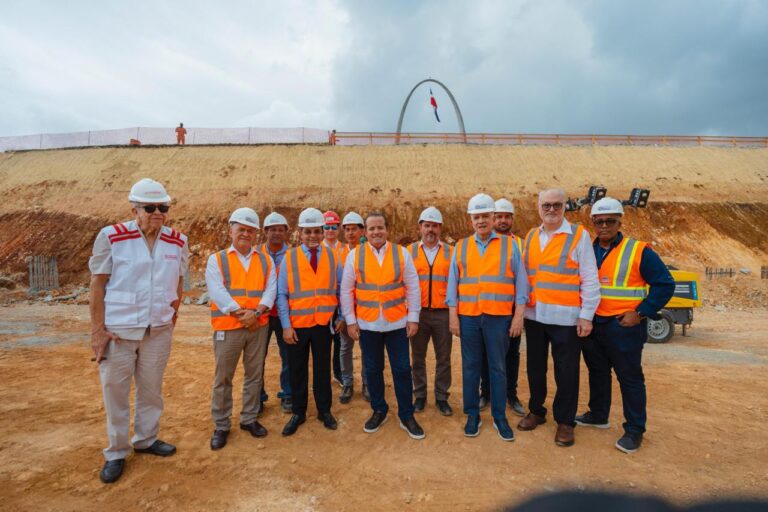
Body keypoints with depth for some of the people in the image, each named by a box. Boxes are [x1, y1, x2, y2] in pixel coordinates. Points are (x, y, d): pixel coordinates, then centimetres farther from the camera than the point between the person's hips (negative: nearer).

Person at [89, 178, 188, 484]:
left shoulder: (178, 242, 0)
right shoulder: (111, 237, -9)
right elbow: (97, 284, -6)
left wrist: (173, 315, 8)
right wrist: (97, 330, -7)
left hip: (159, 331, 3)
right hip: (117, 331, -3)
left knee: (152, 388, 14)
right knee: (115, 391, 9)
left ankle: (146, 439, 34)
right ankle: (116, 453, 26)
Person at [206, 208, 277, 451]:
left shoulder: (265, 260, 8)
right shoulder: (216, 260, 0)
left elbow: (271, 289, -2)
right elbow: (218, 293, -11)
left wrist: (256, 313, -17)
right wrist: (241, 313, -18)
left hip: (259, 326, 3)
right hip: (227, 327, -2)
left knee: (255, 375, 12)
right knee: (223, 378, 7)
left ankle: (249, 419, 28)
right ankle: (221, 426, 22)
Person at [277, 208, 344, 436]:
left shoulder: (332, 256, 2)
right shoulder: (289, 257, -2)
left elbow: (342, 289, 6)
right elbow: (282, 294, -4)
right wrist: (286, 325, -9)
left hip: (324, 324, 1)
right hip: (297, 325, -1)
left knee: (323, 368, 13)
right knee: (298, 371, 11)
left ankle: (324, 411, 29)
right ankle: (298, 413, 27)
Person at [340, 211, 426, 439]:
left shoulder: (401, 253, 0)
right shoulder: (354, 255, -1)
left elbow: (413, 287, 1)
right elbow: (346, 291, 2)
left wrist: (413, 318, -2)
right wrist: (350, 320, -1)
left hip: (397, 323, 0)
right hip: (367, 324, 1)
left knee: (402, 370, 6)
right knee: (373, 370, 13)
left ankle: (407, 416, 22)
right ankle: (379, 411, 32)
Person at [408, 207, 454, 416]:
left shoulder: (451, 252, 3)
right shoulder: (410, 251, 3)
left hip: (443, 313, 0)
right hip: (417, 312, 0)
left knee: (443, 358, 9)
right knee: (418, 357, 11)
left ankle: (441, 397, 24)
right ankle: (420, 396, 26)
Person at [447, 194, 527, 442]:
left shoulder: (509, 245, 2)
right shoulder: (461, 247, 6)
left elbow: (520, 283, 2)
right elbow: (453, 284, 6)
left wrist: (518, 316, -4)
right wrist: (453, 316, 0)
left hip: (499, 317, -1)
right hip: (468, 317, 2)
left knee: (498, 368, 8)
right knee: (470, 366, 10)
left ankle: (499, 416, 22)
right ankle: (472, 414, 24)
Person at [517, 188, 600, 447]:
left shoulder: (579, 235, -4)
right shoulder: (530, 237, 10)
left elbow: (590, 279, -6)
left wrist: (586, 315, -10)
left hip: (565, 318, -4)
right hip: (534, 315, 5)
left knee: (566, 372, 5)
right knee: (535, 367, 16)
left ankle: (565, 422, 22)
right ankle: (536, 411, 33)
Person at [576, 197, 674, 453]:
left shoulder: (639, 251, -8)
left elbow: (665, 284, -8)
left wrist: (640, 313, -13)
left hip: (624, 327, -5)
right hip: (591, 324, 5)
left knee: (630, 378, 4)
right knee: (597, 372, 18)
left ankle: (634, 431, 17)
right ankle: (598, 415, 36)